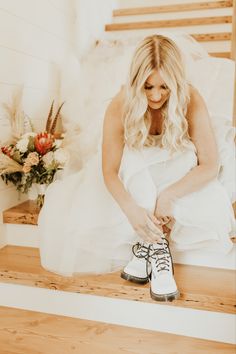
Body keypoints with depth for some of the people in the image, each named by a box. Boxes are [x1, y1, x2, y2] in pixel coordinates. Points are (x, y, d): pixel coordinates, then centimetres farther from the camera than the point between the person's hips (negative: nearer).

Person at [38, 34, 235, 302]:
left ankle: (145, 245, -28)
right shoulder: (120, 106, -25)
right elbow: (109, 170, -28)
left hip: (174, 175, 1)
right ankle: (157, 246, -34)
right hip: (132, 176, 0)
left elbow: (210, 165, -26)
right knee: (135, 157, -34)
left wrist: (167, 195, -40)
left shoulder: (191, 100, -25)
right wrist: (132, 209, -47)